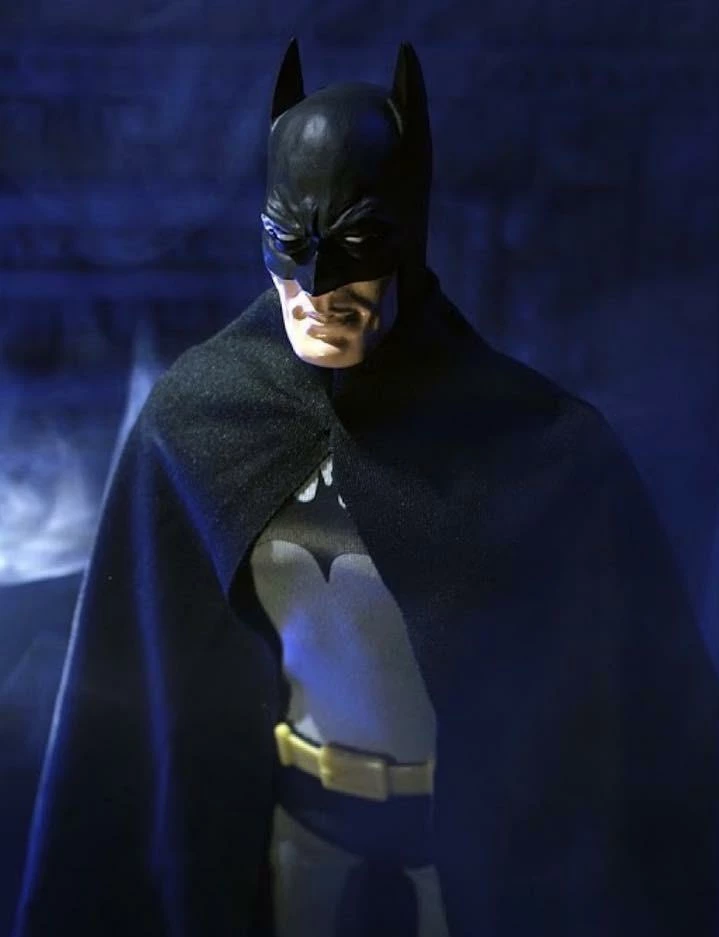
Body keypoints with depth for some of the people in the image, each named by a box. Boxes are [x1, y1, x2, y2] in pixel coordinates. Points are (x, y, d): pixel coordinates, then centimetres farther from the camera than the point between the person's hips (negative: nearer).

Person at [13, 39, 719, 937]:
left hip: (479, 842, -2)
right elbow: (142, 676, -4)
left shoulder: (537, 444, -23)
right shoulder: (195, 414, -12)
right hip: (291, 826, 3)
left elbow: (637, 700, -15)